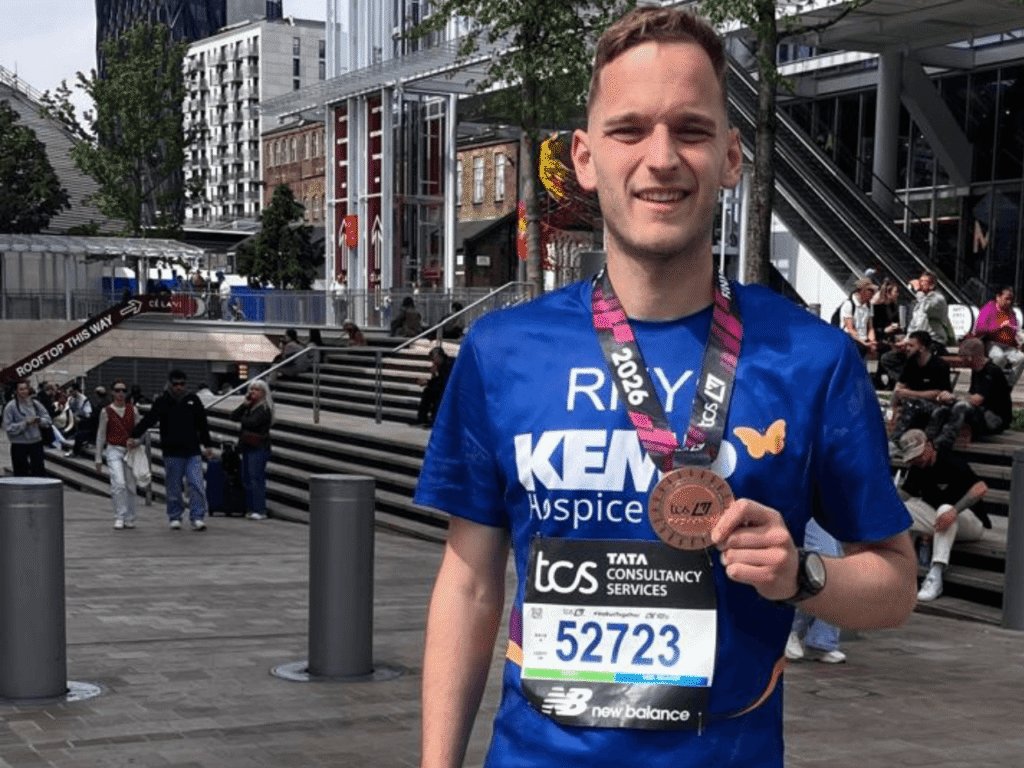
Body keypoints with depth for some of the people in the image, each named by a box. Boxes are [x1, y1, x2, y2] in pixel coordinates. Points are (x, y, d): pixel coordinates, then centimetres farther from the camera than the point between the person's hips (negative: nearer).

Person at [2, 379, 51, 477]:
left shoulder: (35, 403, 5)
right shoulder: (10, 407, -7)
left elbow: (47, 419, 12)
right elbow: (8, 428, -11)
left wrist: (39, 420, -10)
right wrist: (25, 423, -19)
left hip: (36, 443, 4)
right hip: (19, 446, -4)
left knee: (40, 471, 5)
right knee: (21, 473, 0)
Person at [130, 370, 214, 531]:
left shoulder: (193, 400, 10)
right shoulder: (162, 402, 1)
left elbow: (203, 425, 17)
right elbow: (148, 420, -7)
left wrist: (208, 445, 17)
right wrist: (135, 436, -18)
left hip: (193, 452, 2)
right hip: (172, 453, -2)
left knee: (197, 486, -7)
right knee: (174, 487, 3)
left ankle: (197, 518, -4)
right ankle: (175, 517, 15)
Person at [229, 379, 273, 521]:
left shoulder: (265, 409, -7)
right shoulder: (249, 407, 17)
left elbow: (252, 422, -19)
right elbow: (233, 416, 7)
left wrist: (242, 418, 1)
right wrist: (245, 404, -2)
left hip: (259, 447, -8)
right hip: (247, 447, 9)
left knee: (256, 478, -11)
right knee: (246, 478, 8)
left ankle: (260, 510, -11)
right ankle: (250, 508, 14)